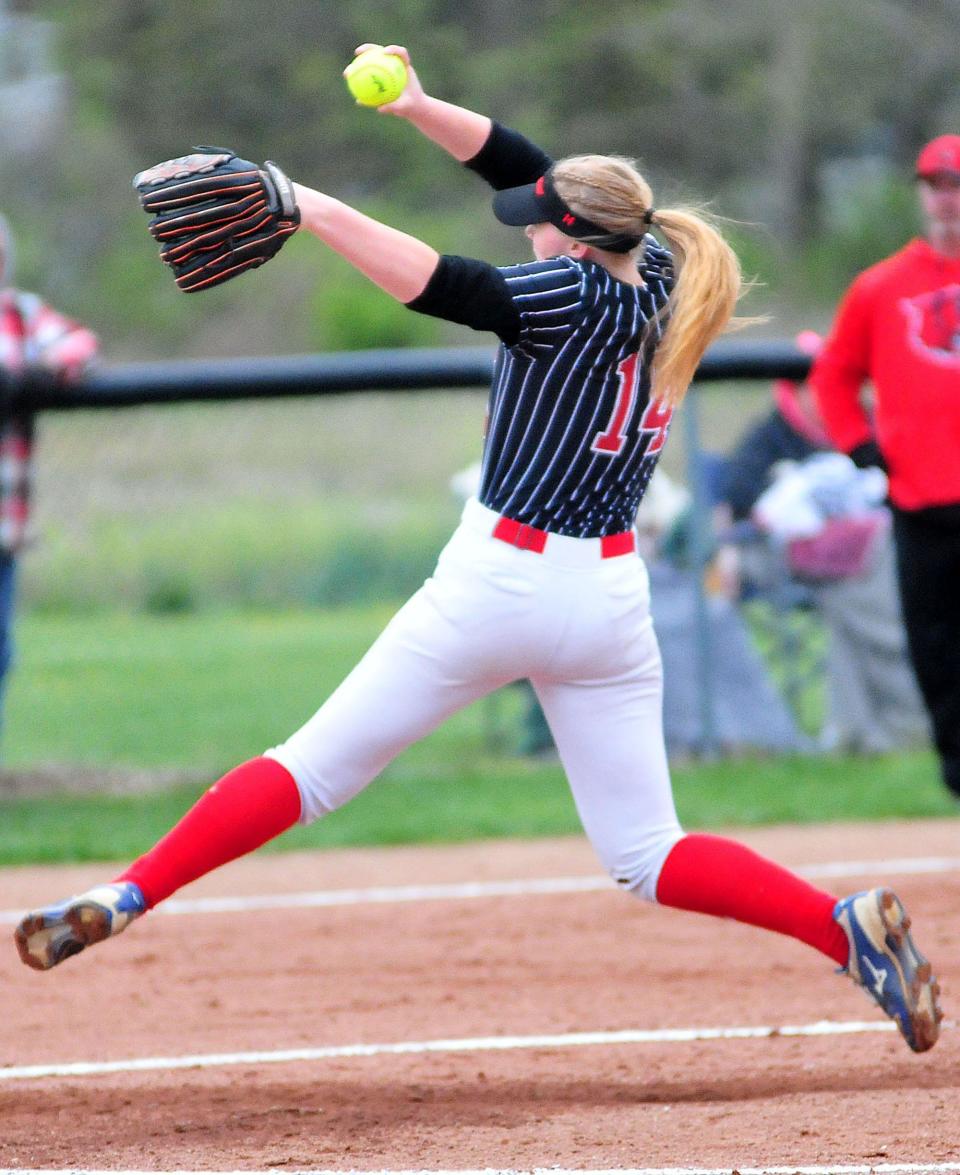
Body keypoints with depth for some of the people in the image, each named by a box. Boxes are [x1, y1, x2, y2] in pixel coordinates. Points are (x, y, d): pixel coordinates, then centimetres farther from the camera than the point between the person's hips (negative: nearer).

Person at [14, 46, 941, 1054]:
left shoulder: (574, 297, -13)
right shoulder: (652, 286, 8)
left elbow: (434, 283, -24)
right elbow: (525, 169, 13)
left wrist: (303, 205, -19)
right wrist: (420, 109, 5)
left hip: (497, 582, -6)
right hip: (610, 597, 6)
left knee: (313, 769, 1)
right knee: (646, 856, 10)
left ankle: (126, 896, -2)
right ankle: (844, 925, -8)